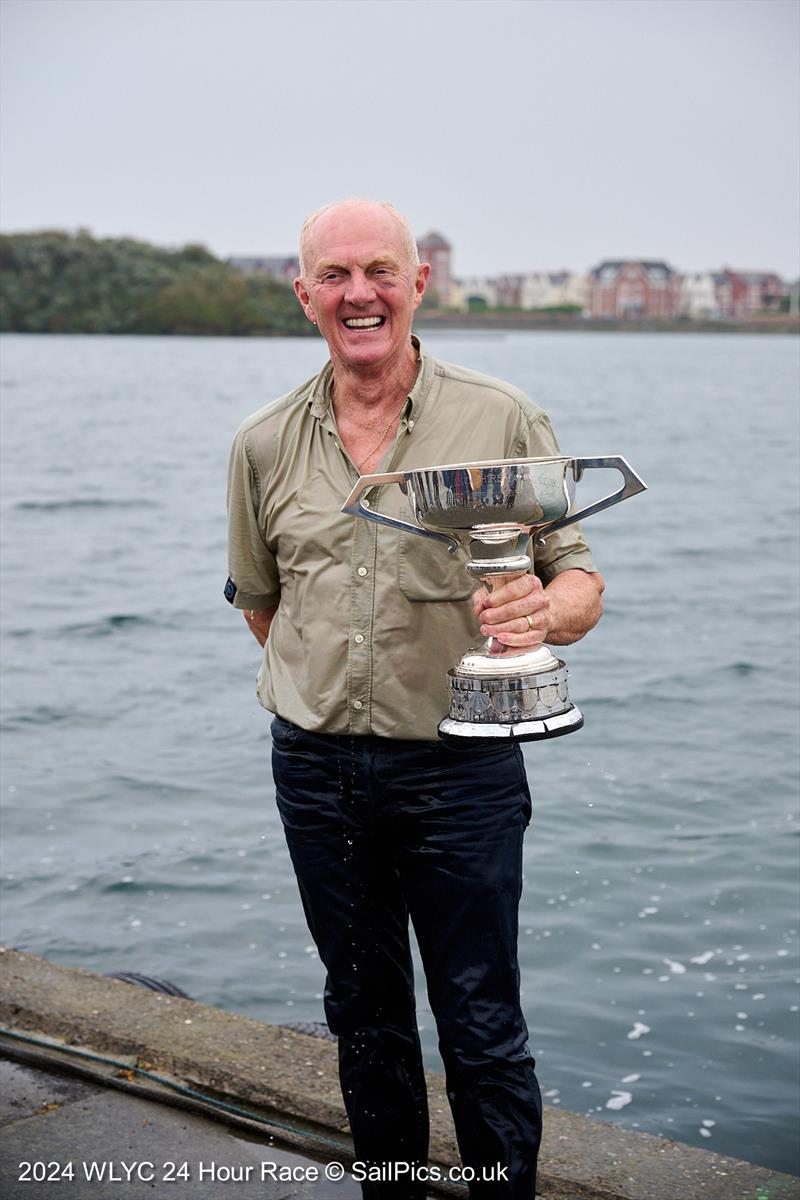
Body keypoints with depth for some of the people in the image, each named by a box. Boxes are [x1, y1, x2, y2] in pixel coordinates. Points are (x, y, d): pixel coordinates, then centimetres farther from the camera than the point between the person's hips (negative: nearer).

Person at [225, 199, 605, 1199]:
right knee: (364, 1020, 17)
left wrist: (543, 611, -27)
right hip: (316, 770, 4)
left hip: (460, 771, -3)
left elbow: (579, 580, -6)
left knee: (482, 1031, 3)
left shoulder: (498, 419, -6)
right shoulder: (265, 444, 3)